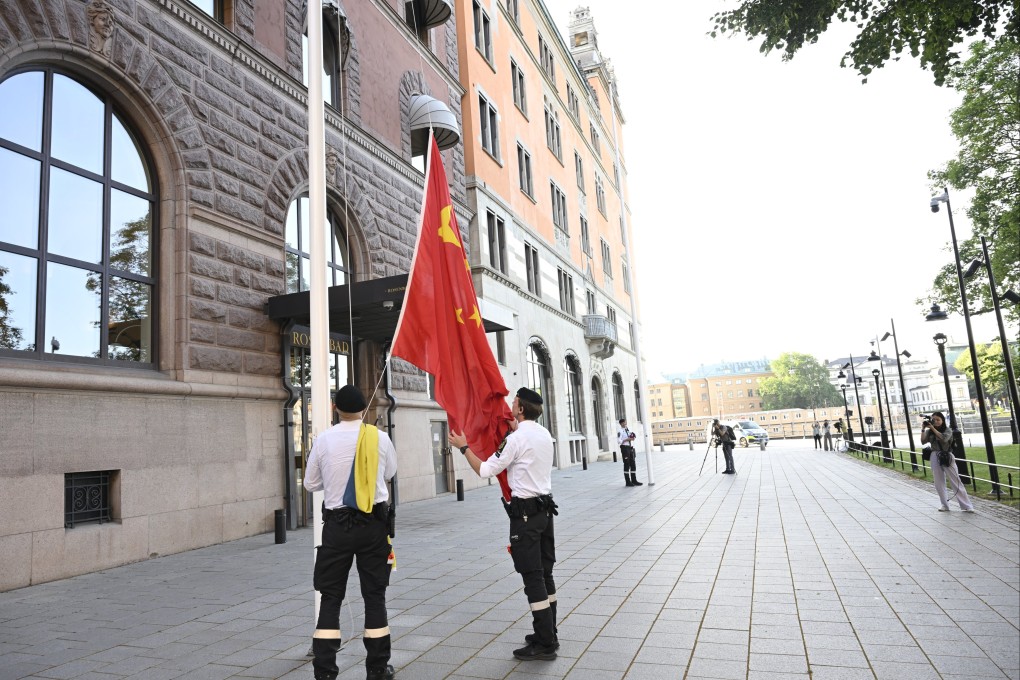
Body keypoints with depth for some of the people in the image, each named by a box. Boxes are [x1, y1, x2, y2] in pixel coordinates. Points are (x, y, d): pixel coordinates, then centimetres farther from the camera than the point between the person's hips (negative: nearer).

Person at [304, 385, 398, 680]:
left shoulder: (323, 440, -7)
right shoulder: (380, 438, -5)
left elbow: (311, 483, 5)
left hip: (337, 524, 0)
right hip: (373, 523, 1)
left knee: (330, 596, 10)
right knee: (374, 595, 10)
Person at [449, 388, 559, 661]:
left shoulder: (515, 439, -16)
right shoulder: (545, 434, 8)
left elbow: (485, 470, -13)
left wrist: (464, 447, -2)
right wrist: (515, 426, 41)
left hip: (525, 512, -8)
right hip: (545, 508, 8)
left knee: (533, 577, -2)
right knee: (545, 573, 15)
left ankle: (544, 644, 3)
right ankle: (548, 634, 24)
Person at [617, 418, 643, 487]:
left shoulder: (628, 430, 17)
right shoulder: (620, 431, -9)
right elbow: (619, 441, -19)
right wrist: (627, 439, -20)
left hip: (630, 448, 8)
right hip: (624, 448, -8)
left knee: (633, 464, 10)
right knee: (627, 465, -3)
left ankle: (634, 480, 19)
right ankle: (628, 482, 4)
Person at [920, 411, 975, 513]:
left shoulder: (948, 430, -1)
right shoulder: (929, 432, 6)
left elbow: (944, 438, -21)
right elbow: (923, 441, -6)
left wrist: (933, 428, -20)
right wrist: (923, 429, -11)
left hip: (947, 457, -3)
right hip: (935, 457, 3)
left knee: (955, 481, -3)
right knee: (939, 483, 8)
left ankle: (967, 506, 2)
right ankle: (944, 505, 19)